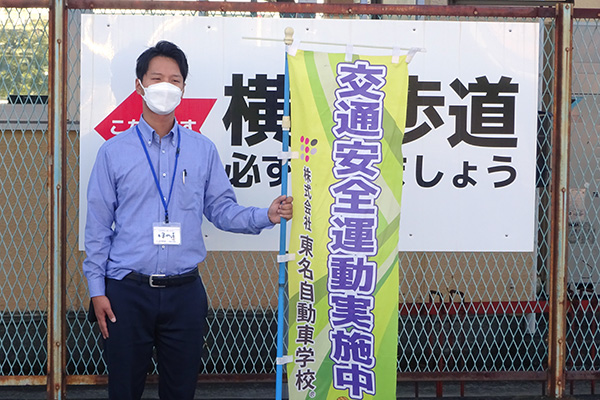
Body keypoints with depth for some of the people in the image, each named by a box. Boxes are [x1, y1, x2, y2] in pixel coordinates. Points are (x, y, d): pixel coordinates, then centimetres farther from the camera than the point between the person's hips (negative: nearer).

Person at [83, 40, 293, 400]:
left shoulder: (203, 150, 8)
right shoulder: (114, 151, 3)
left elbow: (222, 209, 7)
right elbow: (99, 225, 3)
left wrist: (267, 215, -10)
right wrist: (97, 289, -1)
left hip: (185, 292, 1)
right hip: (128, 292, -1)